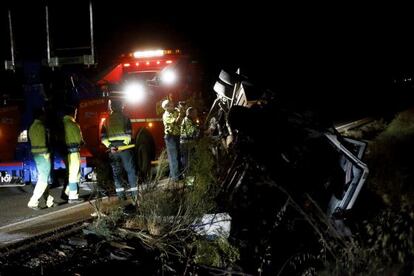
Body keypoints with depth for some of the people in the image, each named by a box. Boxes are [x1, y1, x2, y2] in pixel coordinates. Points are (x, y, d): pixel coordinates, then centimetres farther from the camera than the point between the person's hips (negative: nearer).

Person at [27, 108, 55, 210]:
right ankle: (33, 202, -10)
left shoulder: (32, 127, 15)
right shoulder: (40, 126, -15)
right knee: (43, 179, -6)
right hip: (43, 154, -10)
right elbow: (43, 142, -19)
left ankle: (49, 200, 21)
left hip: (36, 154, 10)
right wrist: (46, 154, -16)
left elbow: (33, 141, 14)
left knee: (42, 178, 14)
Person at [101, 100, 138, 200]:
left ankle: (120, 193, 5)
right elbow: (128, 133, -9)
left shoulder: (107, 121, 10)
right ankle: (134, 192, -4)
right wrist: (125, 144, -11)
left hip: (112, 148, 3)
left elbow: (103, 137, 2)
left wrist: (109, 146, -5)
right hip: (123, 146, -3)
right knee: (130, 169, 1)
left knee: (116, 171, 7)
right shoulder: (125, 118, 2)